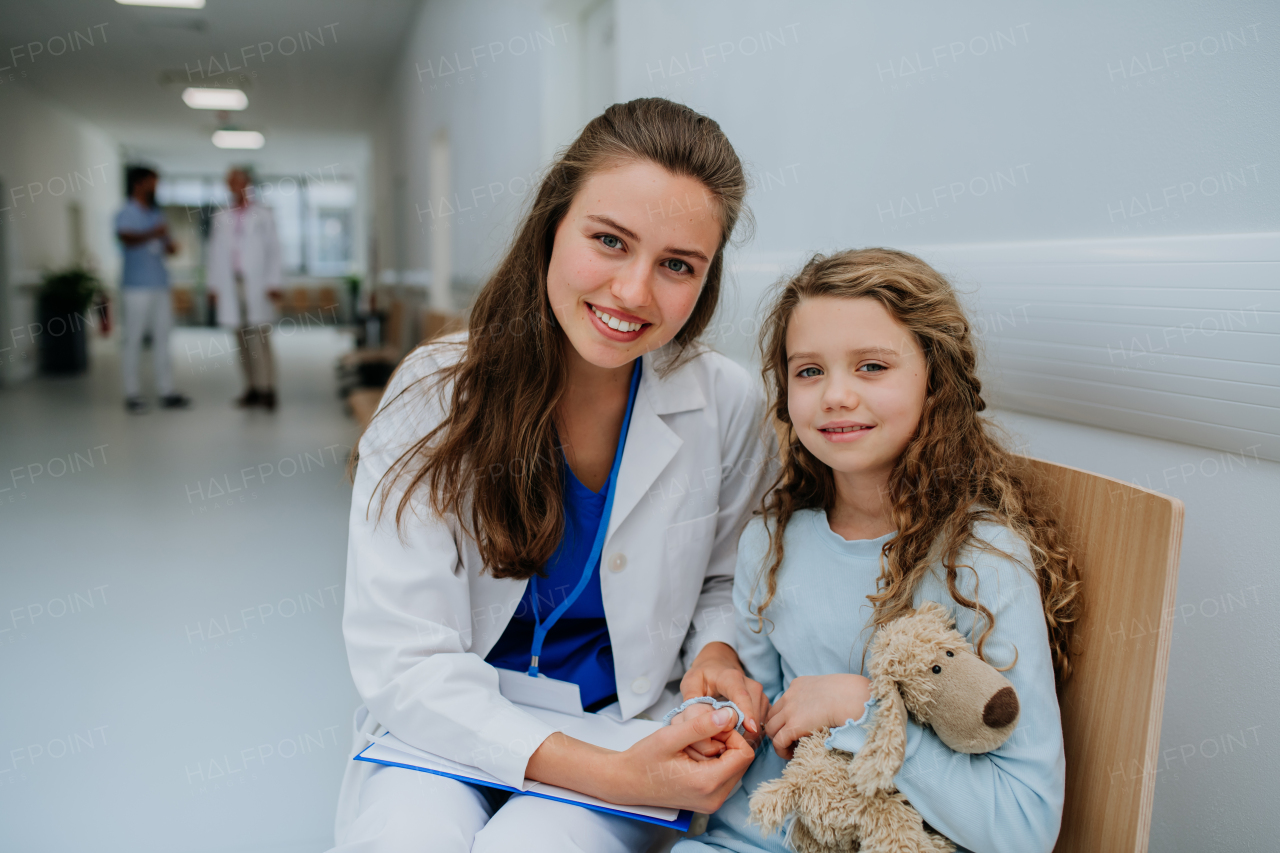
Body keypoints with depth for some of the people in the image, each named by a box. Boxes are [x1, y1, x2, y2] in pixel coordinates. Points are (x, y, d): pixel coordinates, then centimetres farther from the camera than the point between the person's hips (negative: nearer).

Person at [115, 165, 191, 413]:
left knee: (162, 338, 7)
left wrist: (170, 245, 1)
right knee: (133, 339, -2)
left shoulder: (157, 215, 17)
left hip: (160, 285, 7)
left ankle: (166, 392, 11)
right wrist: (153, 233, -34)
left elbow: (167, 246, 23)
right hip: (137, 287, -7)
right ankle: (132, 394, 2)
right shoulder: (126, 214, -5)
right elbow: (126, 237, -24)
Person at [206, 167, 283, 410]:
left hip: (257, 286, -3)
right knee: (243, 339, 3)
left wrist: (273, 283, -4)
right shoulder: (221, 218, 13)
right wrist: (214, 284, 7)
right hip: (231, 284, 3)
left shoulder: (263, 216, 6)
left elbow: (273, 250, 3)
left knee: (260, 338, -8)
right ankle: (252, 388, 8)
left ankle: (267, 389, -6)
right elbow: (215, 252, 13)